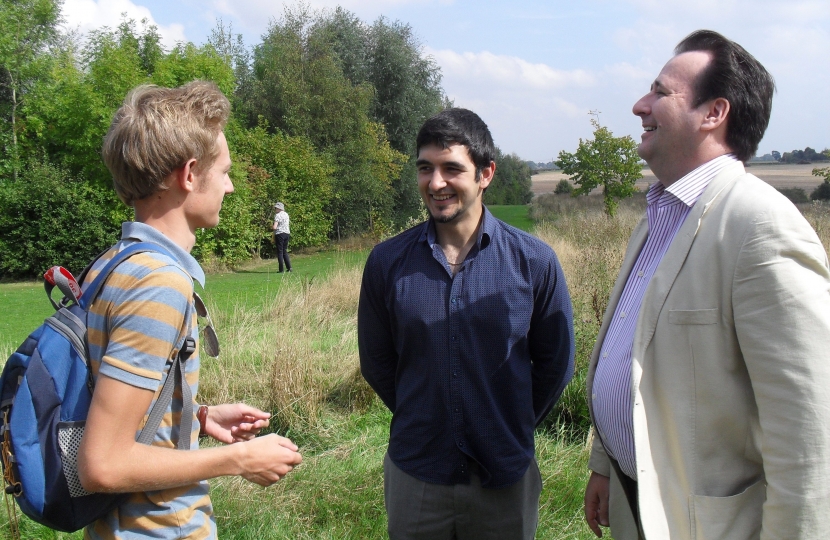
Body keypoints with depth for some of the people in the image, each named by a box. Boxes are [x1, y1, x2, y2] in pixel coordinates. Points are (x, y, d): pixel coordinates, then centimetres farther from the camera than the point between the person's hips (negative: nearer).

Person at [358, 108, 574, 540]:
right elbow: (376, 362, 7)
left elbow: (555, 364, 3)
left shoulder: (533, 261, -8)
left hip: (505, 480, -1)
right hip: (414, 477, 1)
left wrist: (512, 428, 7)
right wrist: (420, 421, 9)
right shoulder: (386, 262, -5)